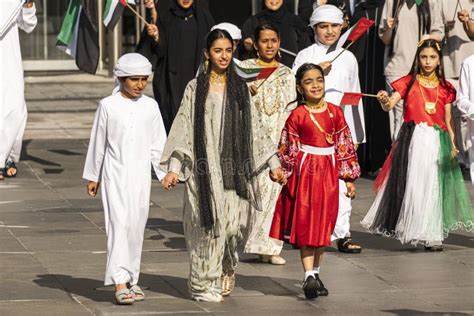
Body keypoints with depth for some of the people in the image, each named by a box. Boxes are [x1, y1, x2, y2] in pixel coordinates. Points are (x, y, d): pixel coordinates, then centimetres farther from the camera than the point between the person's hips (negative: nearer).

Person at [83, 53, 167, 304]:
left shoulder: (150, 106, 5)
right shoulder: (108, 106, -3)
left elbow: (158, 143, 11)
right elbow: (97, 143, 4)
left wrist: (165, 172, 5)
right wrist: (92, 176, 8)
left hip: (140, 175, 3)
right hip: (115, 174, -3)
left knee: (136, 227, 6)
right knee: (118, 223, -12)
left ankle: (132, 280, 17)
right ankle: (120, 283, -19)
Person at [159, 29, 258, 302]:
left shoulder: (240, 88, 9)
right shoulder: (196, 88, 3)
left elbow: (248, 132, 12)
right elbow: (184, 128, 1)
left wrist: (249, 170, 10)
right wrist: (174, 167, -7)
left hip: (233, 167, 2)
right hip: (204, 166, -2)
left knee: (232, 223, -5)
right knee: (206, 224, -4)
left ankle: (228, 267, 24)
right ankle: (204, 283, 7)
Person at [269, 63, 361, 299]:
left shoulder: (334, 112, 3)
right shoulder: (297, 116, -4)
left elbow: (344, 146, 7)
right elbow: (288, 150, -1)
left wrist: (349, 178, 6)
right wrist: (284, 174, -2)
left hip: (328, 174, 3)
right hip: (304, 172, -3)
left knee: (323, 224, 9)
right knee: (304, 224, -4)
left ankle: (315, 273, 20)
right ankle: (309, 276, -6)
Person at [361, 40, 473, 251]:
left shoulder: (444, 88, 9)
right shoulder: (409, 82, 1)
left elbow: (448, 120, 11)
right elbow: (390, 105, -11)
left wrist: (452, 145, 1)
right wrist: (385, 101, -34)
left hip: (437, 140, 2)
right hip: (413, 139, -2)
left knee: (434, 186, 3)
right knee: (412, 184, -3)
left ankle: (431, 235, 9)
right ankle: (412, 230, 7)